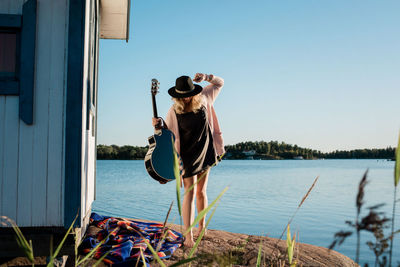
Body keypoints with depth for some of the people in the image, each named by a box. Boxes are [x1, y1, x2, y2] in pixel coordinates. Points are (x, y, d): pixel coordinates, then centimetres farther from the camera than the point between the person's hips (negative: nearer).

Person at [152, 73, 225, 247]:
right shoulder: (174, 110, -13)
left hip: (206, 152, 3)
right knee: (190, 194, -8)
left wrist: (206, 77, -11)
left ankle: (202, 227, 30)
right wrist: (158, 125, -27)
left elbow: (220, 83, 8)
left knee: (201, 192, 13)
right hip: (188, 155, -3)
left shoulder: (203, 99, -5)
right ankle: (188, 236, -4)